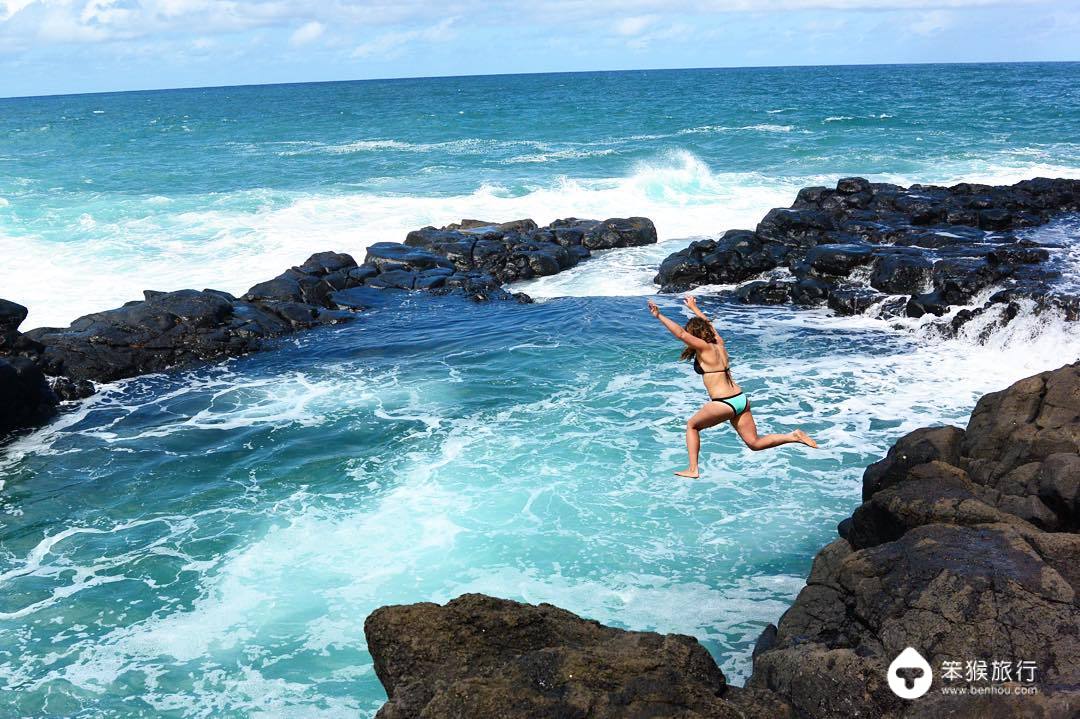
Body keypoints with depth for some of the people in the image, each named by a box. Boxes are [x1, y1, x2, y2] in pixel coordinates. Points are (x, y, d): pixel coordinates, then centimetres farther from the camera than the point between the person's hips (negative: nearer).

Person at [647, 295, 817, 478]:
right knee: (755, 443, 13)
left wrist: (659, 316, -16)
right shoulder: (718, 343, 12)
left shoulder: (704, 347, -8)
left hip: (724, 404, -8)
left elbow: (680, 333, -19)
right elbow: (708, 324, 31)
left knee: (692, 425, 16)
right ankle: (793, 436, -3)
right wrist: (694, 308, 44)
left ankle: (692, 470, 13)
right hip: (741, 399, 8)